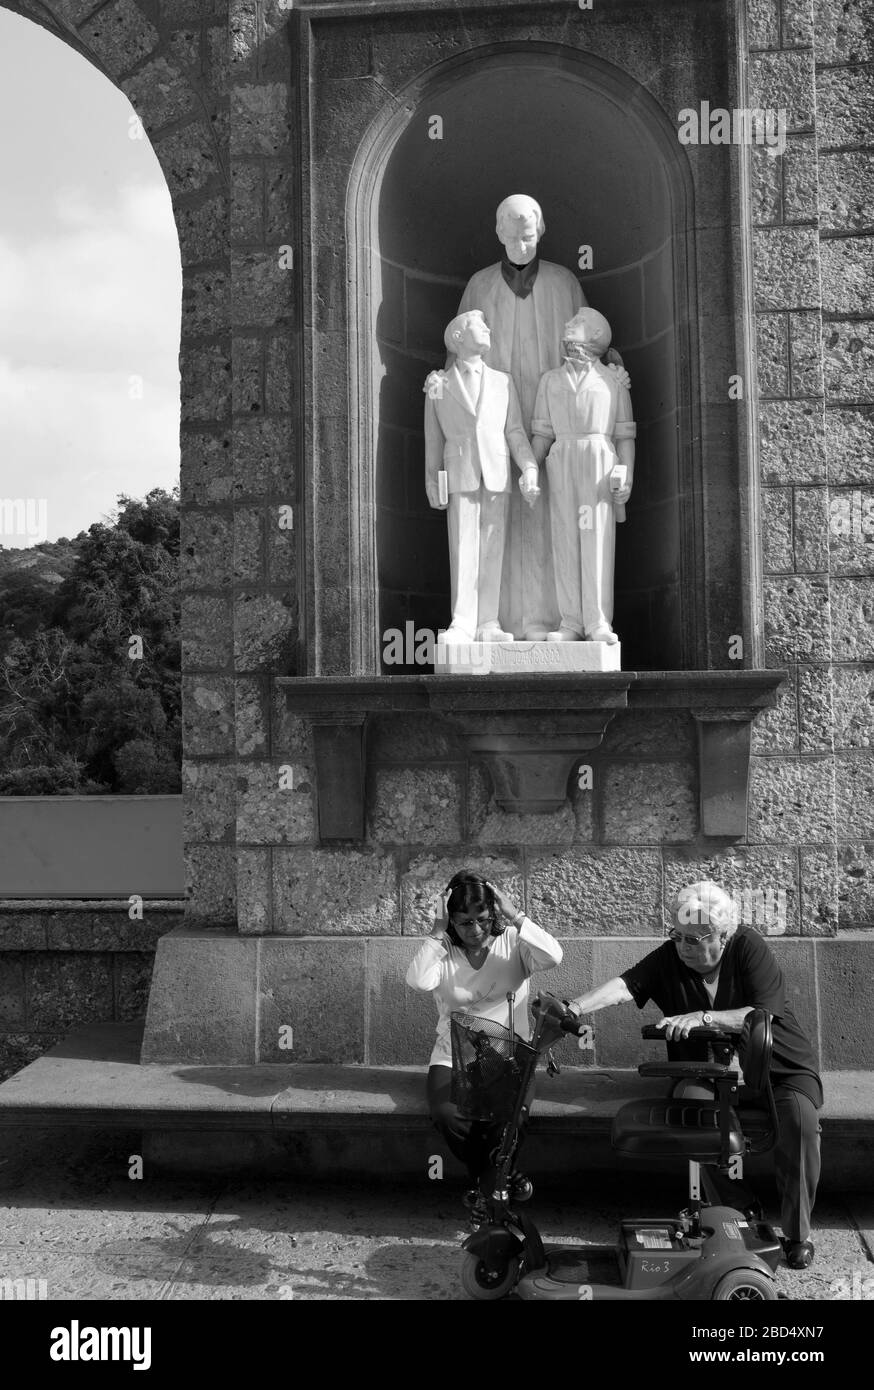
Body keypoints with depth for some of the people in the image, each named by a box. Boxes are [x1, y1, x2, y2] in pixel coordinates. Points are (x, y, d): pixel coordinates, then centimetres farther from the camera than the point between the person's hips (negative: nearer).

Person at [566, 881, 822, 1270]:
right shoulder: (670, 958, -8)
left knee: (799, 1118, -30)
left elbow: (762, 1017, -24)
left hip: (782, 1066, -2)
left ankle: (797, 1233, -9)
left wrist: (702, 1017, -36)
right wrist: (576, 1007, -40)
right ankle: (738, 1208, -7)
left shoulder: (748, 948, -16)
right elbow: (625, 984, -23)